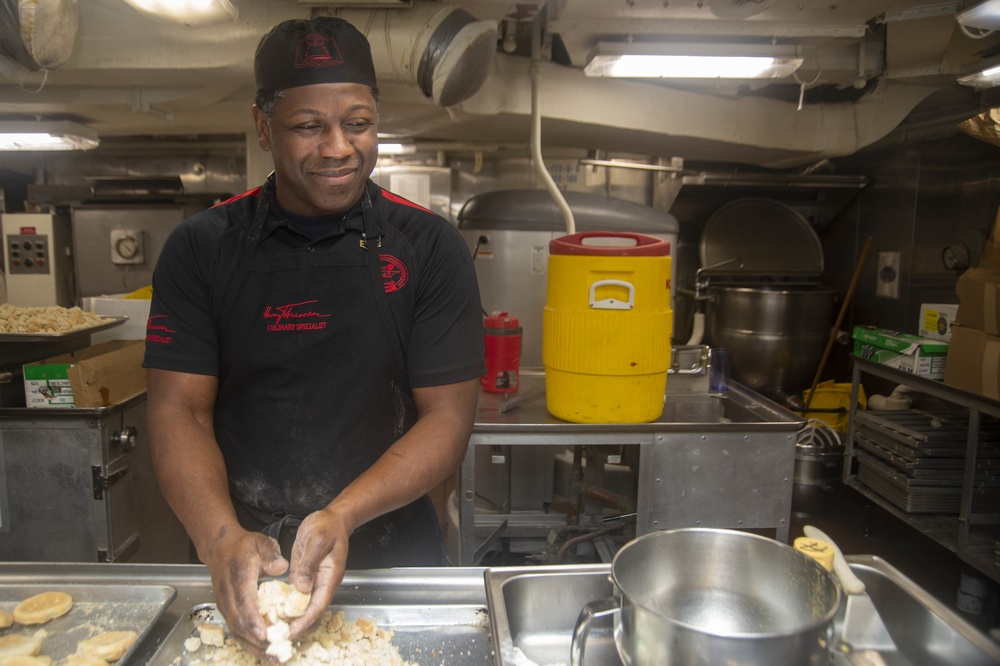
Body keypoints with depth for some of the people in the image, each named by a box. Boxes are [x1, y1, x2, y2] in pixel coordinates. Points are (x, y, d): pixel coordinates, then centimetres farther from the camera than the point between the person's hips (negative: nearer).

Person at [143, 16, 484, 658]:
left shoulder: (430, 248, -9)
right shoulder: (201, 248, -4)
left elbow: (448, 417, -11)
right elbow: (179, 408, -7)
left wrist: (342, 516, -24)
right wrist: (222, 539, -24)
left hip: (390, 552, 0)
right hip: (242, 562, 1)